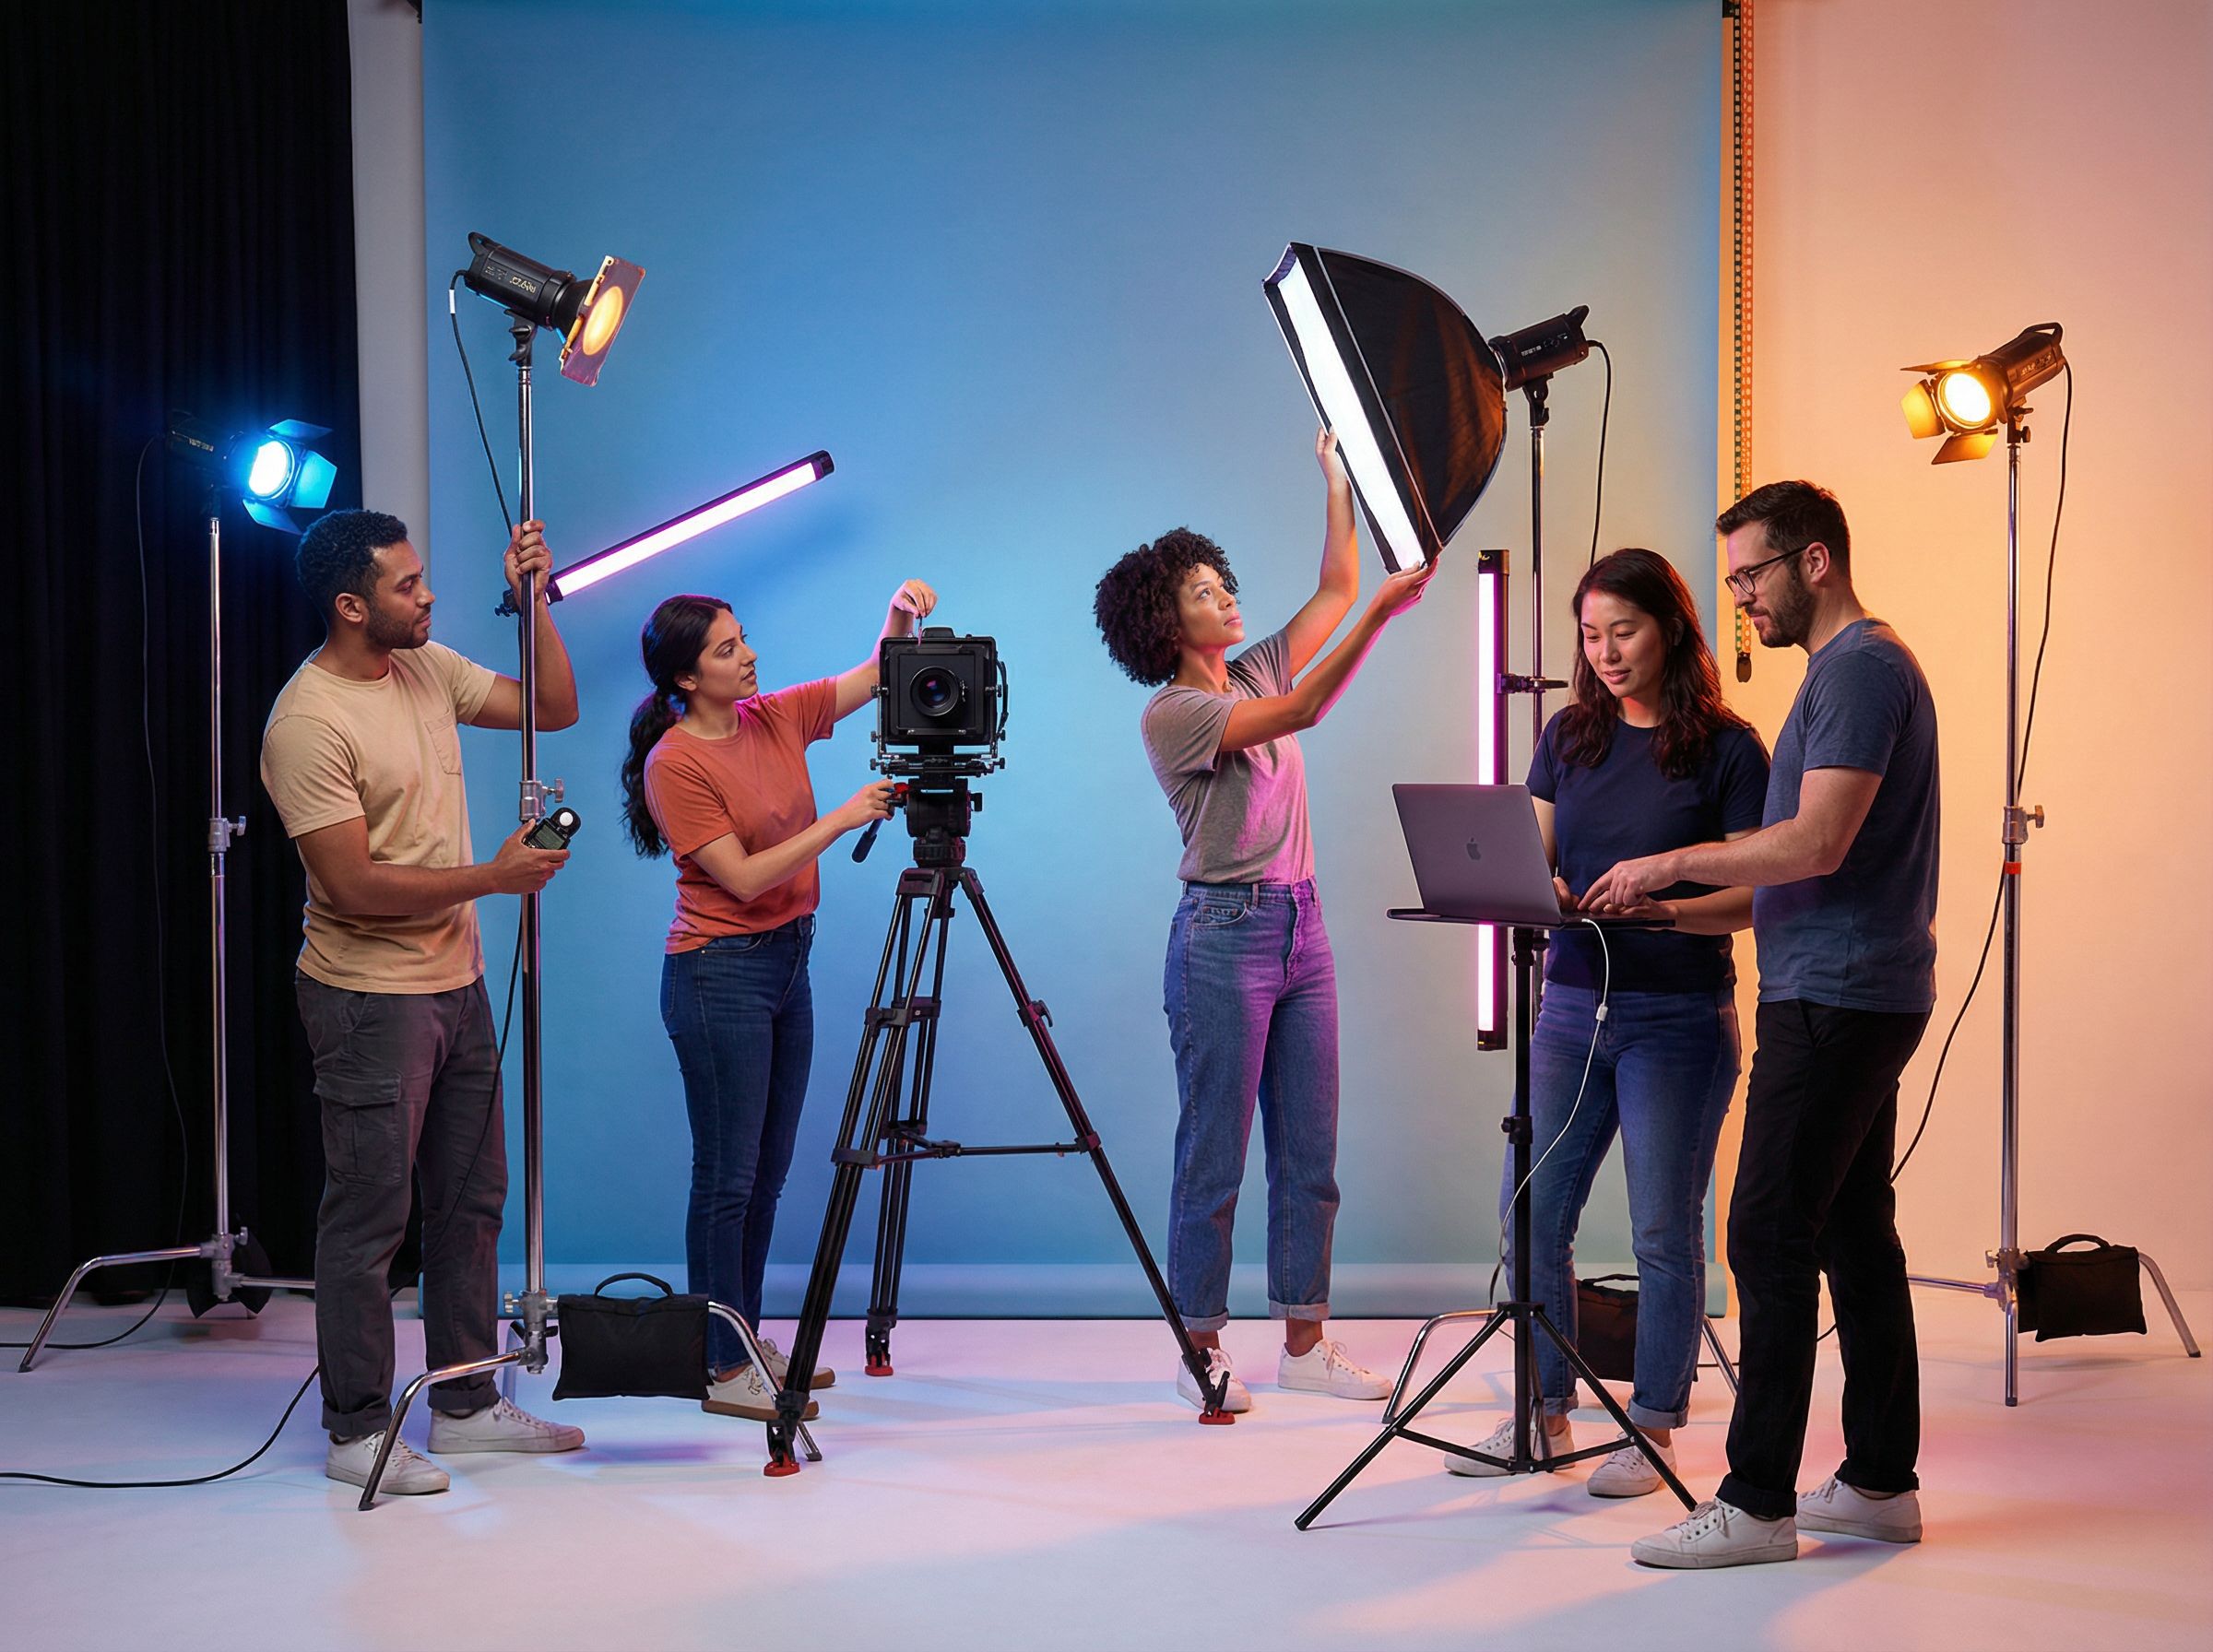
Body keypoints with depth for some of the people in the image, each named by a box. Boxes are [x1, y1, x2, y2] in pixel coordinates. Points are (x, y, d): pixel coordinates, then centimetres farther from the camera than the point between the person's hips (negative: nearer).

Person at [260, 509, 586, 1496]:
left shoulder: (429, 670, 6)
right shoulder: (307, 722, -19)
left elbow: (554, 707, 15)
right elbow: (356, 884, -22)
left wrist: (534, 600, 2)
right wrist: (493, 876, -18)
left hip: (456, 983, 9)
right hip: (369, 999, -8)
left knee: (471, 1200, 14)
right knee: (368, 1216, -1)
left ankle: (465, 1404, 25)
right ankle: (356, 1432, 9)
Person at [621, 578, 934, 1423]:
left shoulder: (776, 717, 6)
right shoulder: (675, 764, -14)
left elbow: (874, 678, 12)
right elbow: (744, 877, -18)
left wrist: (900, 616, -7)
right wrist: (840, 821, -20)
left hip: (787, 960, 8)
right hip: (719, 974, -8)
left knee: (768, 1171, 13)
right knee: (727, 1177, -3)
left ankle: (748, 1344, 22)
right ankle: (720, 1369, 5)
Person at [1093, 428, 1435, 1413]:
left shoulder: (1257, 674, 13)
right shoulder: (1170, 714, -11)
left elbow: (1336, 587, 14)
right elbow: (1303, 711, -22)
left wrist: (1336, 477, 6)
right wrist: (1384, 611, -28)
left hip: (1302, 930, 8)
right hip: (1224, 935, -8)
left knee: (1309, 1153, 8)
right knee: (1214, 1156, -1)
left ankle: (1304, 1343, 15)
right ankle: (1201, 1351, 8)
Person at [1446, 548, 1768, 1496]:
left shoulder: (1726, 749, -4)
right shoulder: (1569, 738, 10)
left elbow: (1753, 895, -6)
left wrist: (1668, 908, -23)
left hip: (1679, 1017, -5)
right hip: (1574, 1005, 5)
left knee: (1663, 1231, 1)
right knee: (1531, 1214, 4)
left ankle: (1653, 1427, 14)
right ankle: (1546, 1415, 19)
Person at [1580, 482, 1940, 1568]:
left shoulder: (1863, 666, -13)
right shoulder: (1848, 666, 20)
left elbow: (1818, 843, -22)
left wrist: (1670, 865, -13)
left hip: (1836, 1000, -11)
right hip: (1854, 995, 11)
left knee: (1771, 1237, -10)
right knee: (1854, 1236, 12)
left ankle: (1757, 1502, -7)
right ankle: (1880, 1482, 18)